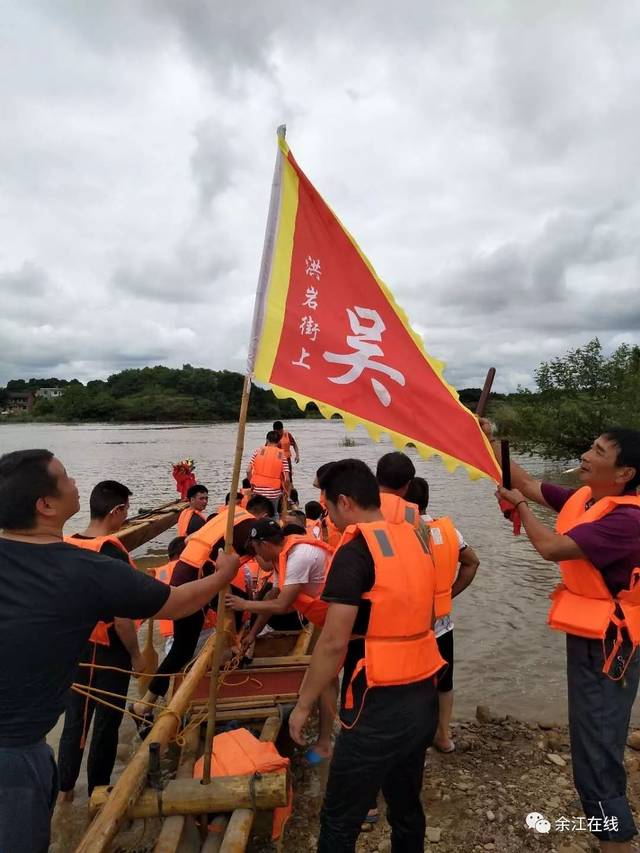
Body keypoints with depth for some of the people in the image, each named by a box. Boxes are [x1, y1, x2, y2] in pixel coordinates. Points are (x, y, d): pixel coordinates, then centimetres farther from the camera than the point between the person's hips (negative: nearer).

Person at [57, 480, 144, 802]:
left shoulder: (66, 546, -4)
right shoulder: (112, 552, -25)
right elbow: (120, 615, -24)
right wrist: (135, 654, -10)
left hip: (73, 649, 6)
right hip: (108, 653, -6)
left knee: (74, 720, 21)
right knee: (106, 725, 13)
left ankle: (64, 788, 36)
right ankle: (97, 793, 28)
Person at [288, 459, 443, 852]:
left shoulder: (355, 551, -18)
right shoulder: (414, 540, 5)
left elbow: (334, 643, -19)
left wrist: (303, 705, -8)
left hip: (380, 706, -8)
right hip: (424, 697, 8)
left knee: (340, 820, 10)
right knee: (406, 805, 24)